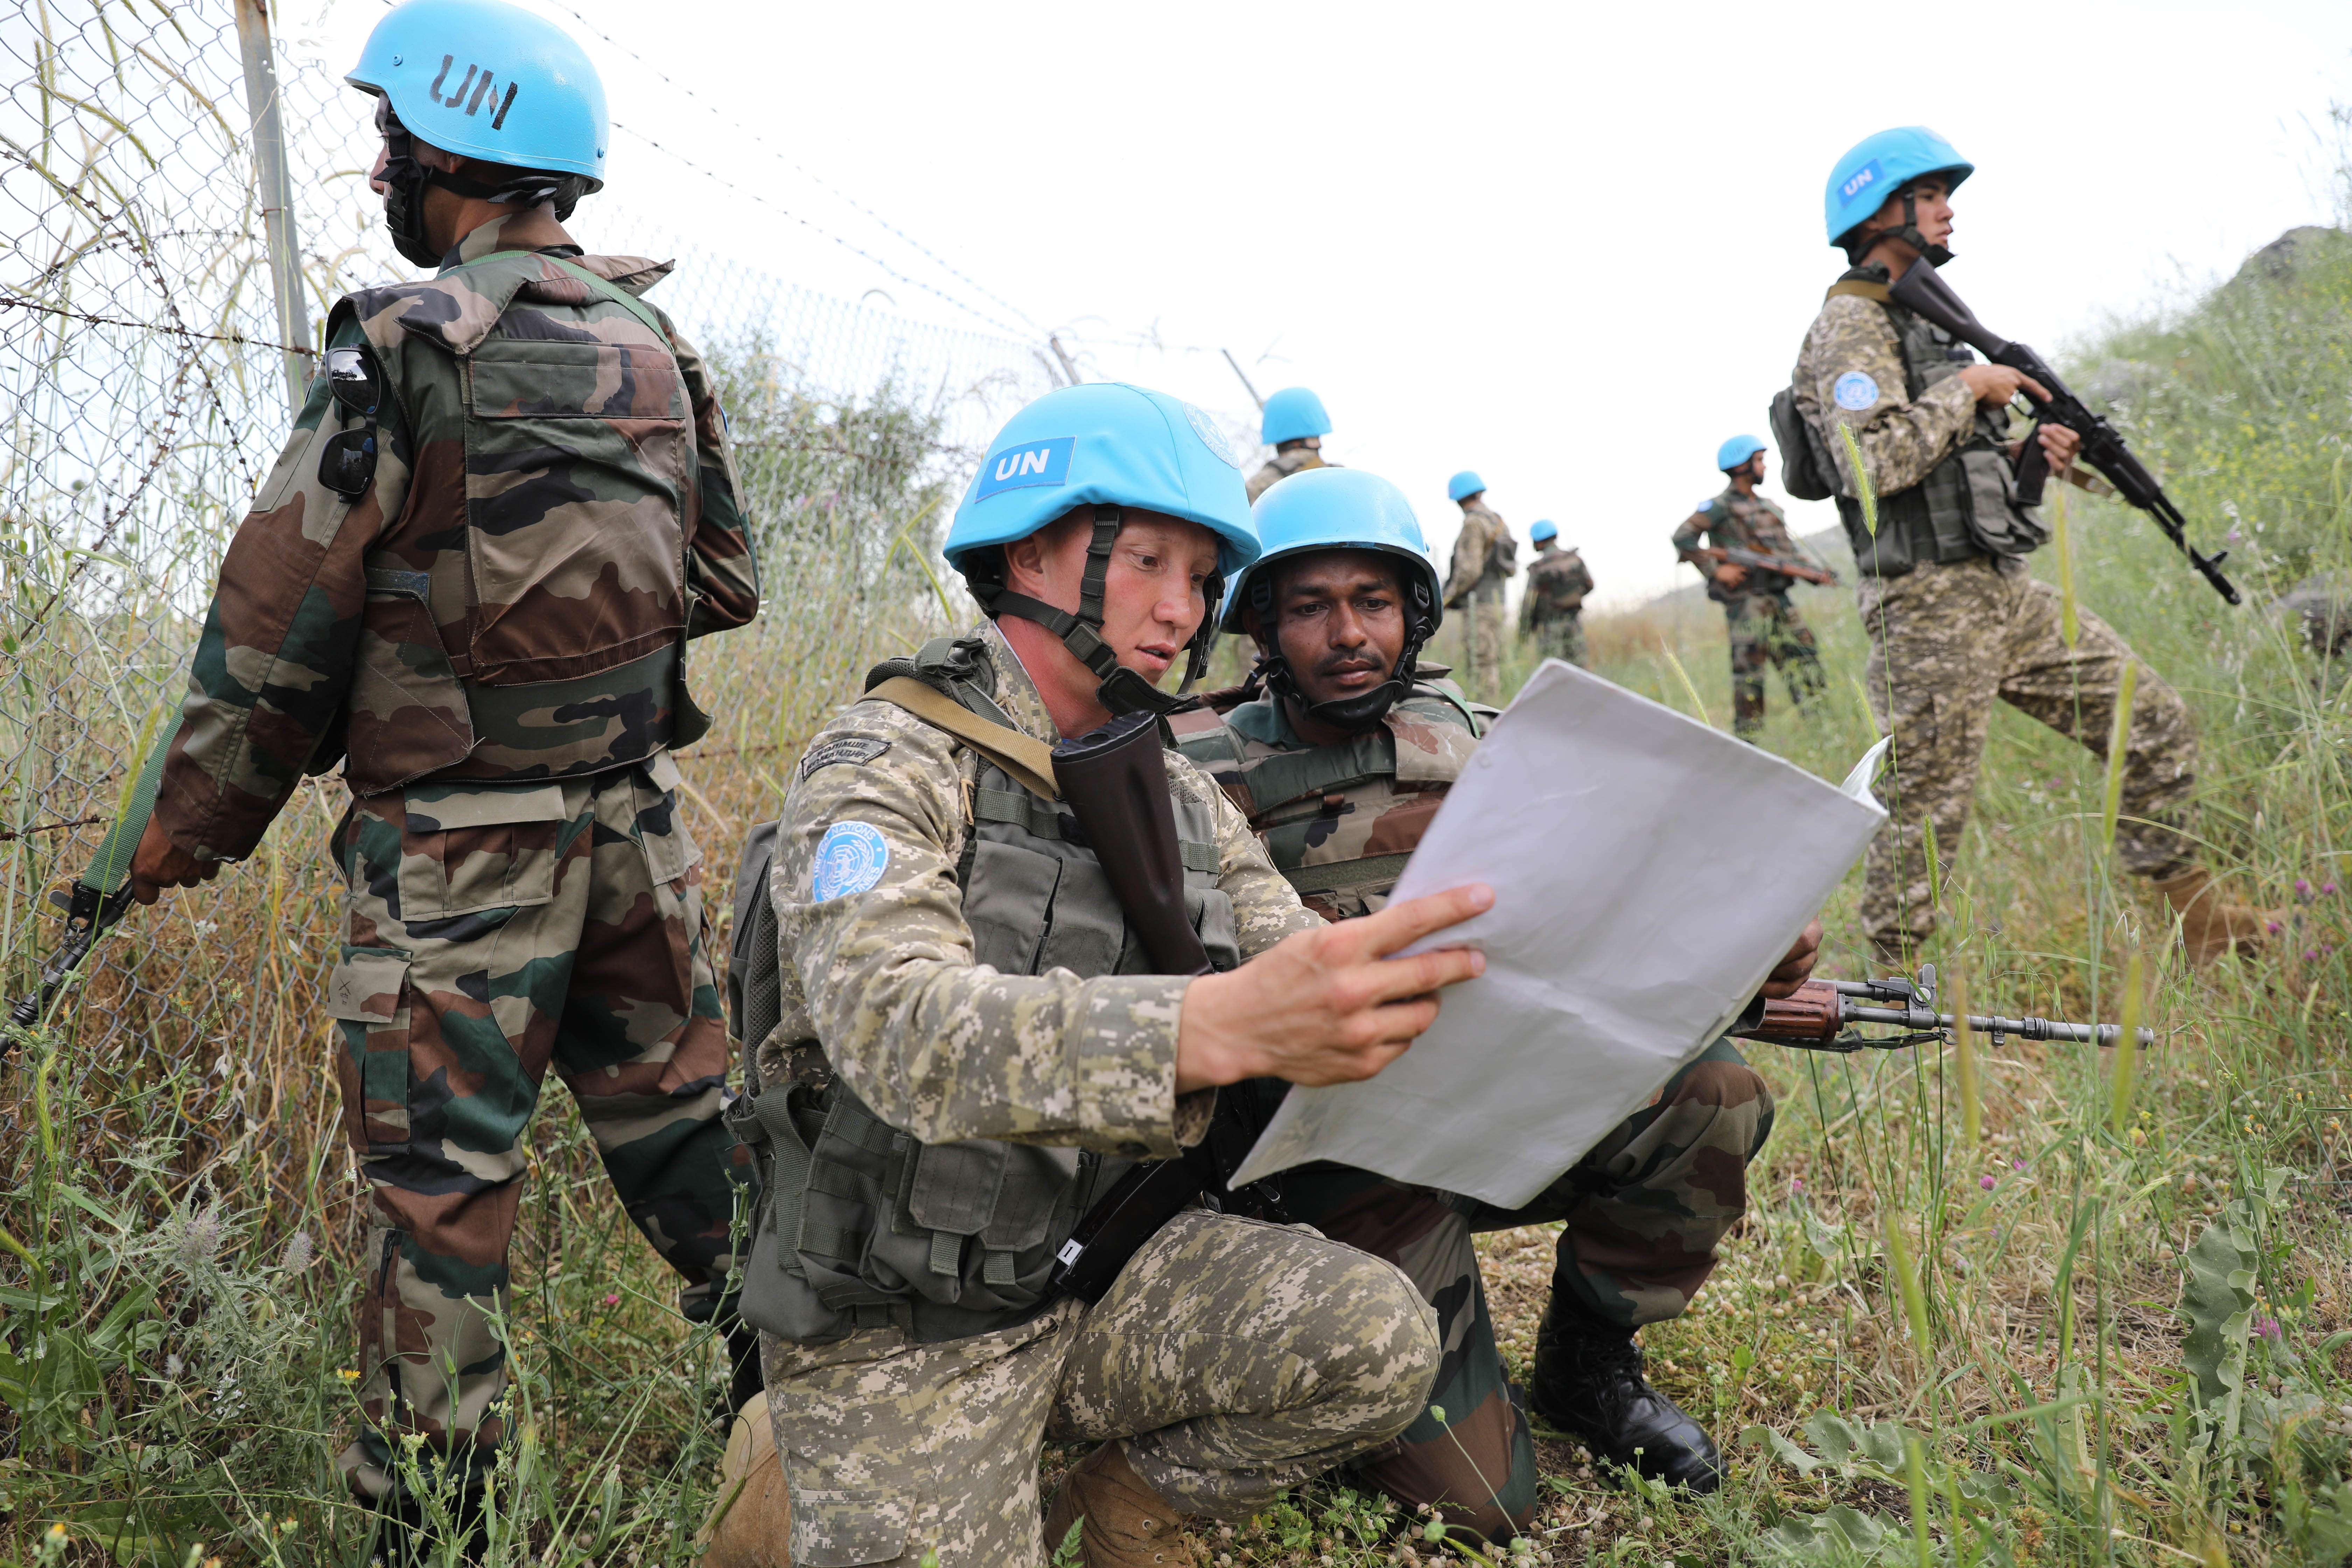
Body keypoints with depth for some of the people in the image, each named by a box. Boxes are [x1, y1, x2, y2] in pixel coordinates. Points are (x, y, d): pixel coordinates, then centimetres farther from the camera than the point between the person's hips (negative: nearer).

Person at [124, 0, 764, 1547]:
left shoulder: (411, 346, -13)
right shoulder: (658, 348, 7)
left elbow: (281, 611, -9)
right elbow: (727, 582, 14)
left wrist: (196, 819, 2)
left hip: (455, 849, -6)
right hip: (639, 823, 6)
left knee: (440, 1186, 4)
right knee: (682, 1123, 17)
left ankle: (429, 1509, 17)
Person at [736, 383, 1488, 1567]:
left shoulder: (1182, 803, 6)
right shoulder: (882, 764, -15)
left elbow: (1311, 986, -3)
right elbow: (897, 1026, -34)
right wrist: (1214, 1025, -51)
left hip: (1090, 1270, 5)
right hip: (901, 1333, -4)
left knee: (1381, 1340, -16)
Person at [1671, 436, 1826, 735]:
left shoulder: (1769, 508, 19)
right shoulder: (1721, 506, -3)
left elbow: (1789, 549, 24)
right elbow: (1683, 537, -13)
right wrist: (1715, 570, -16)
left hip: (1778, 599, 7)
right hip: (1745, 601, -7)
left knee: (1805, 658, 1)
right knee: (1749, 672, -6)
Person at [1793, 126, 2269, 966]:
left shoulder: (1924, 321, 21)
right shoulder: (1848, 327, -10)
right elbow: (1872, 464, -25)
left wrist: (2029, 457, 7)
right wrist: (1967, 387, -14)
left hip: (2007, 592, 9)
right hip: (1931, 606, -9)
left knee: (2153, 722, 9)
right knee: (1928, 811, -4)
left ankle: (2196, 913, 22)